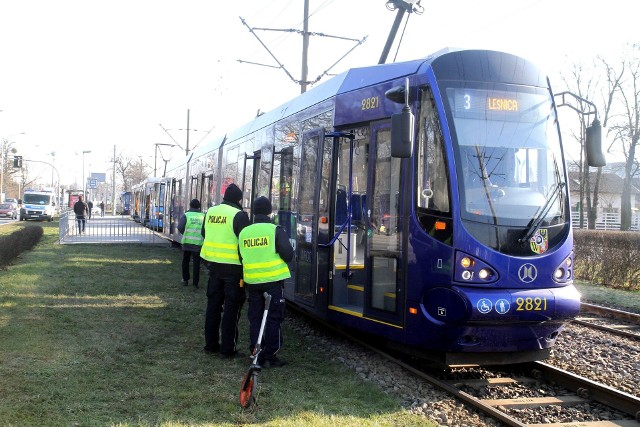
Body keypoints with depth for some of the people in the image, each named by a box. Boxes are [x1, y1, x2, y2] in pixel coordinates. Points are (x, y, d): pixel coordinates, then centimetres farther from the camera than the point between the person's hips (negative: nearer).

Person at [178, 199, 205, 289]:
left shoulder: (186, 215, -2)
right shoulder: (203, 216, 2)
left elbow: (180, 227, -10)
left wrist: (185, 234, 8)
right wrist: (200, 235, 11)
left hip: (187, 242, 0)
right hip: (198, 243, 0)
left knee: (185, 261, 17)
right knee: (196, 263, 6)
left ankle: (185, 280, 21)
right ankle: (195, 283, 4)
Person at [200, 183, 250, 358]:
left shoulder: (211, 212, 6)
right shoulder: (239, 215, -14)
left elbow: (204, 234, 18)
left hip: (214, 264, 6)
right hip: (233, 267, -6)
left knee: (213, 304, 16)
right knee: (231, 307, 1)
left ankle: (210, 344, 24)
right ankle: (227, 348, 4)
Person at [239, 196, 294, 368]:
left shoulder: (244, 232, 3)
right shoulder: (275, 230, -9)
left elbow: (241, 257, 10)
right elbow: (288, 255, -12)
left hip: (252, 281, 4)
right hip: (273, 280, -4)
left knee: (255, 318, 12)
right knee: (274, 318, 4)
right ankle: (270, 357, 4)